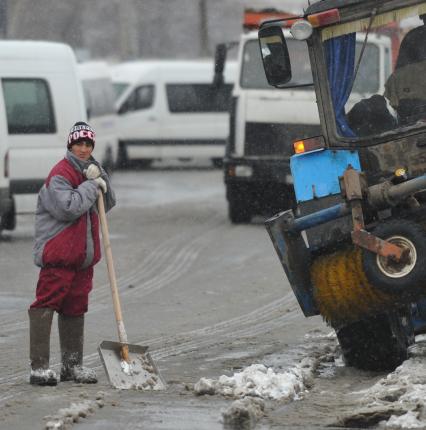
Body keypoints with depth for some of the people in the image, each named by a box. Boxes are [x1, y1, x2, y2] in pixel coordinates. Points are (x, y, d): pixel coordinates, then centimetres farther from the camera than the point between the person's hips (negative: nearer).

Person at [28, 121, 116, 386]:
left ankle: (73, 364, 21)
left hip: (83, 255, 9)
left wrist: (100, 178, -3)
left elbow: (108, 204, 12)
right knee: (45, 305, -11)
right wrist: (91, 186, -14)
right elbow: (68, 208, -23)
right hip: (57, 255, -9)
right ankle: (39, 366, -15)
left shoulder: (88, 171, 16)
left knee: (76, 308, 13)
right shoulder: (61, 174, -11)